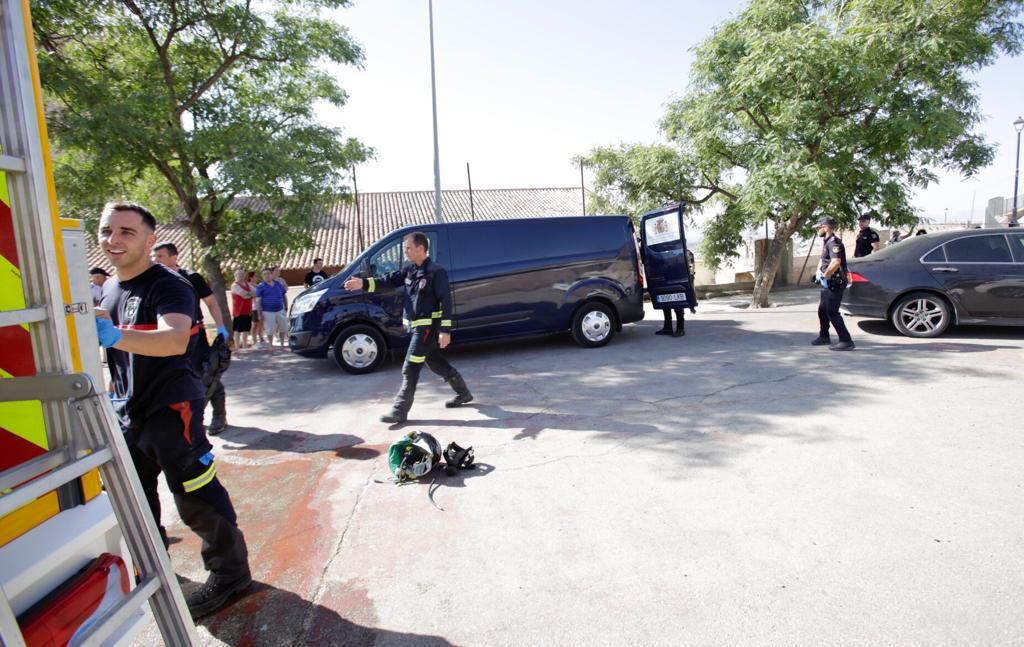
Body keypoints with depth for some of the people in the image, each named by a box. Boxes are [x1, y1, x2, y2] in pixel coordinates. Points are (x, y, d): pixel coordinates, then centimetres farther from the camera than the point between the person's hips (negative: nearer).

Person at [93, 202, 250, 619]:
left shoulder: (168, 286, -18)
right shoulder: (107, 289, 9)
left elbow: (175, 340, -38)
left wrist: (113, 335, -51)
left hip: (171, 410, -9)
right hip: (126, 412, 9)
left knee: (196, 499, -3)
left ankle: (230, 572, 15)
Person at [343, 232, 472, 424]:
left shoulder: (436, 272, -15)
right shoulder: (409, 270, 10)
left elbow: (446, 301, -18)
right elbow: (388, 280, 2)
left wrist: (445, 330, -22)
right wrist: (364, 283, -13)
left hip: (429, 327, -9)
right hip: (417, 326, 9)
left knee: (409, 369, -7)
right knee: (436, 363, 18)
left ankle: (399, 412, 2)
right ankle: (463, 393, 34)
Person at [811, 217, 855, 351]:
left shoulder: (833, 242, -18)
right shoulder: (827, 242, 15)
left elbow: (836, 262, -33)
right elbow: (823, 259, 27)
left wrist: (825, 276, -22)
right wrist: (819, 272, 9)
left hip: (834, 283, -10)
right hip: (828, 283, 10)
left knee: (832, 312, -11)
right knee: (822, 310, 19)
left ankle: (846, 341, -9)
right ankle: (824, 336, 31)